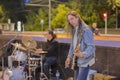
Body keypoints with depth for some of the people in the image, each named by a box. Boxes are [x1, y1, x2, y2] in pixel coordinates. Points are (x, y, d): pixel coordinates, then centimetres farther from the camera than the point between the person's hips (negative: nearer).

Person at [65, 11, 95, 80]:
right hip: (77, 61, 9)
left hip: (85, 61, -9)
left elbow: (91, 46, -24)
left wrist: (83, 54, -39)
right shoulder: (74, 30, 10)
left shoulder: (86, 30, -18)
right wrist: (69, 57, 12)